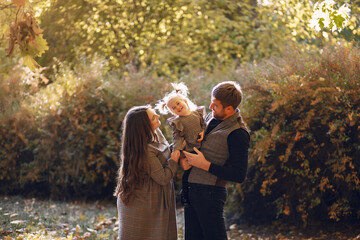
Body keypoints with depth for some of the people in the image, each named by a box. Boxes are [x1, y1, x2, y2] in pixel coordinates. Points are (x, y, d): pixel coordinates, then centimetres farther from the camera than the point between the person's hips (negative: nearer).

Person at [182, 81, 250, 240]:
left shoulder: (238, 134, -15)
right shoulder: (211, 118, 9)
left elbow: (239, 175, -18)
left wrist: (205, 165, -18)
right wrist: (183, 159, 2)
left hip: (210, 194, -8)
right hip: (191, 191, 8)